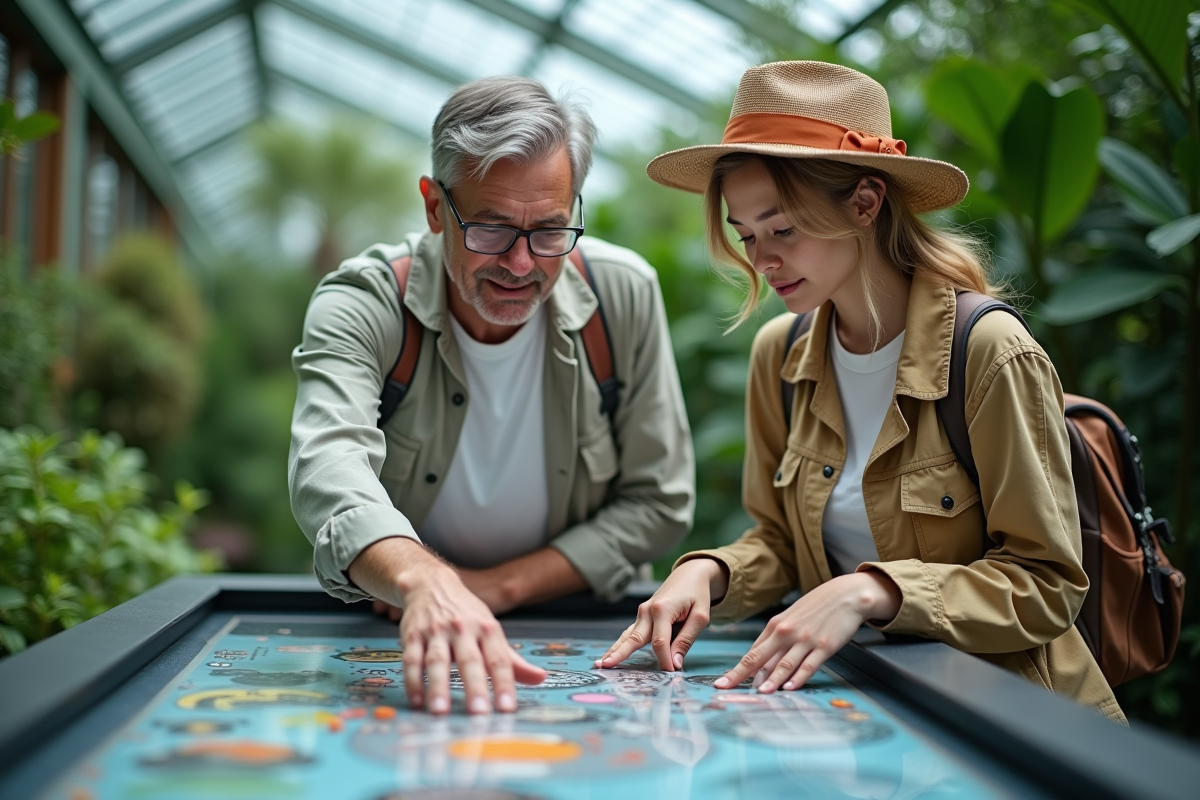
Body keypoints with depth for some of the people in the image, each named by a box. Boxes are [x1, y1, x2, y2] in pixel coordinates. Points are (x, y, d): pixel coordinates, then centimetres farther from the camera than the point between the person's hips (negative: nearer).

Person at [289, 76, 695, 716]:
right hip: (388, 635, -1)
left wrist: (493, 588, -14)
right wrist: (425, 585, -52)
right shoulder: (358, 304, -15)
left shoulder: (625, 296, -9)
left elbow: (659, 500, -4)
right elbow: (330, 471, -32)